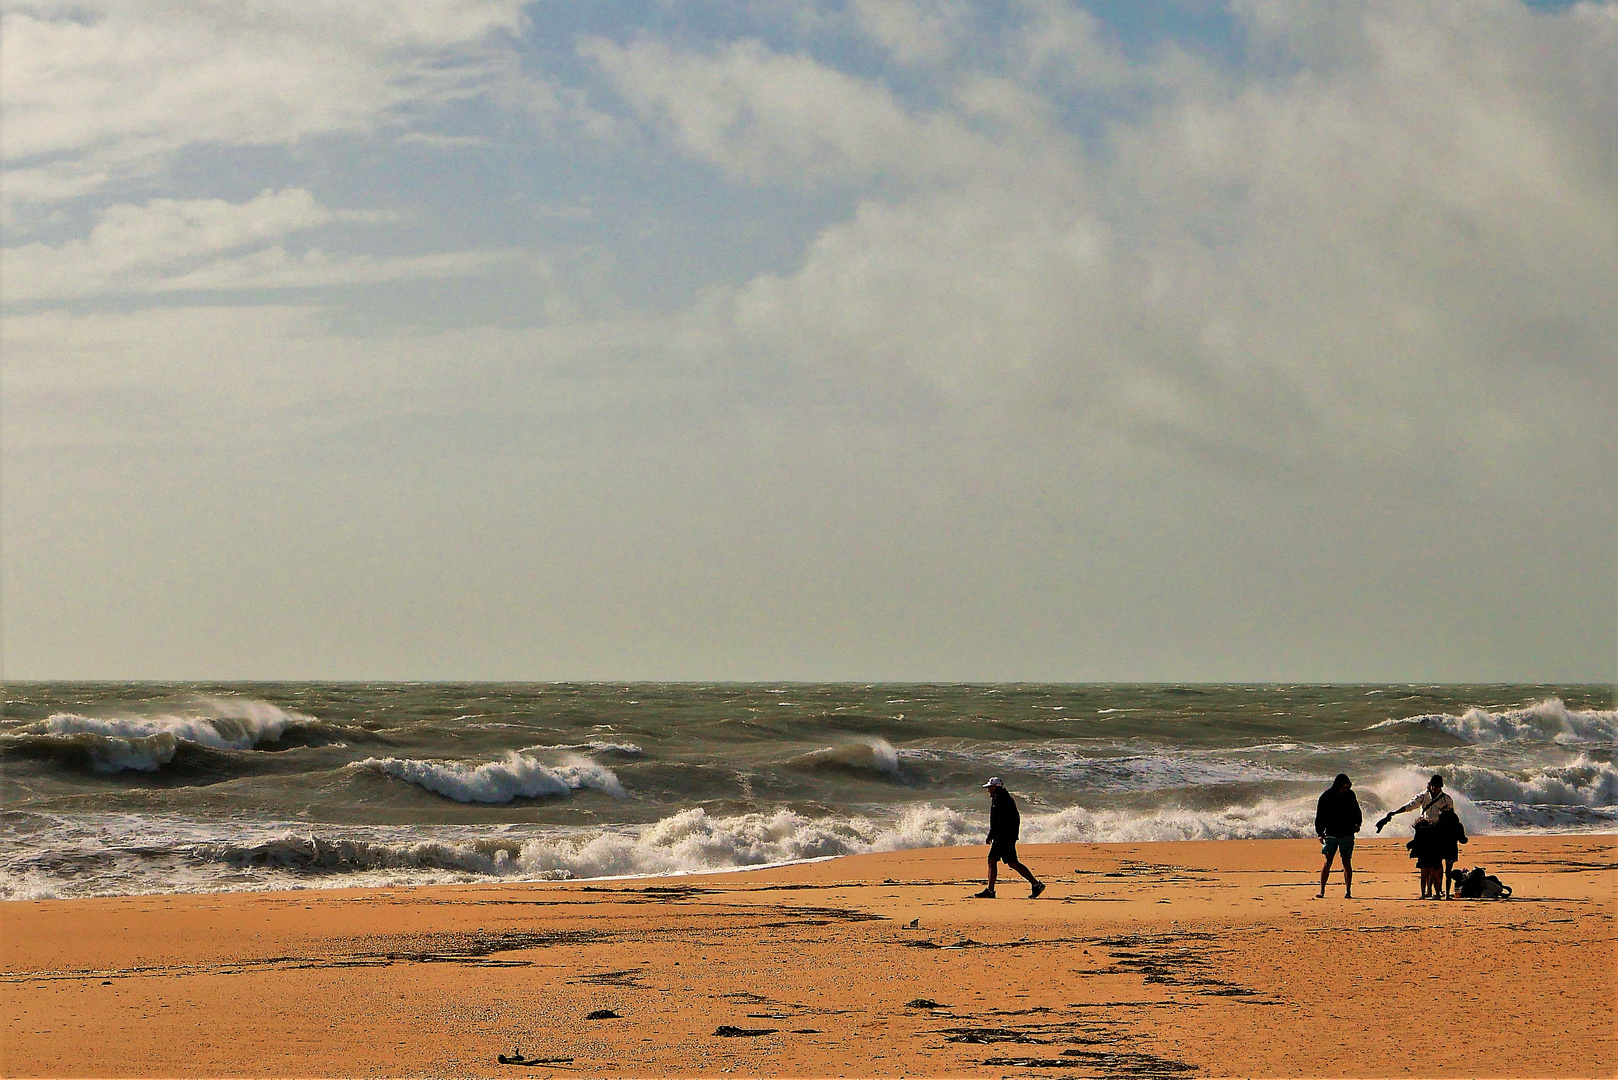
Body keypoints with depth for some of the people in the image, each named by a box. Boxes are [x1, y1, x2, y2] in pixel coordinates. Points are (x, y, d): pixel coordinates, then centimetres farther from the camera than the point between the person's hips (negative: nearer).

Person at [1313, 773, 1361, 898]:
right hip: (1331, 835, -1)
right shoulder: (1326, 796, -3)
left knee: (1347, 862, -2)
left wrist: (1357, 824, 1)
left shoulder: (1350, 795, 3)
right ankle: (1321, 890, -1)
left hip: (1347, 835, 1)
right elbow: (1319, 816, 2)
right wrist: (1320, 833, -6)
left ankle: (1348, 891, 0)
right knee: (1328, 862, -6)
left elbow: (1357, 811, 17)